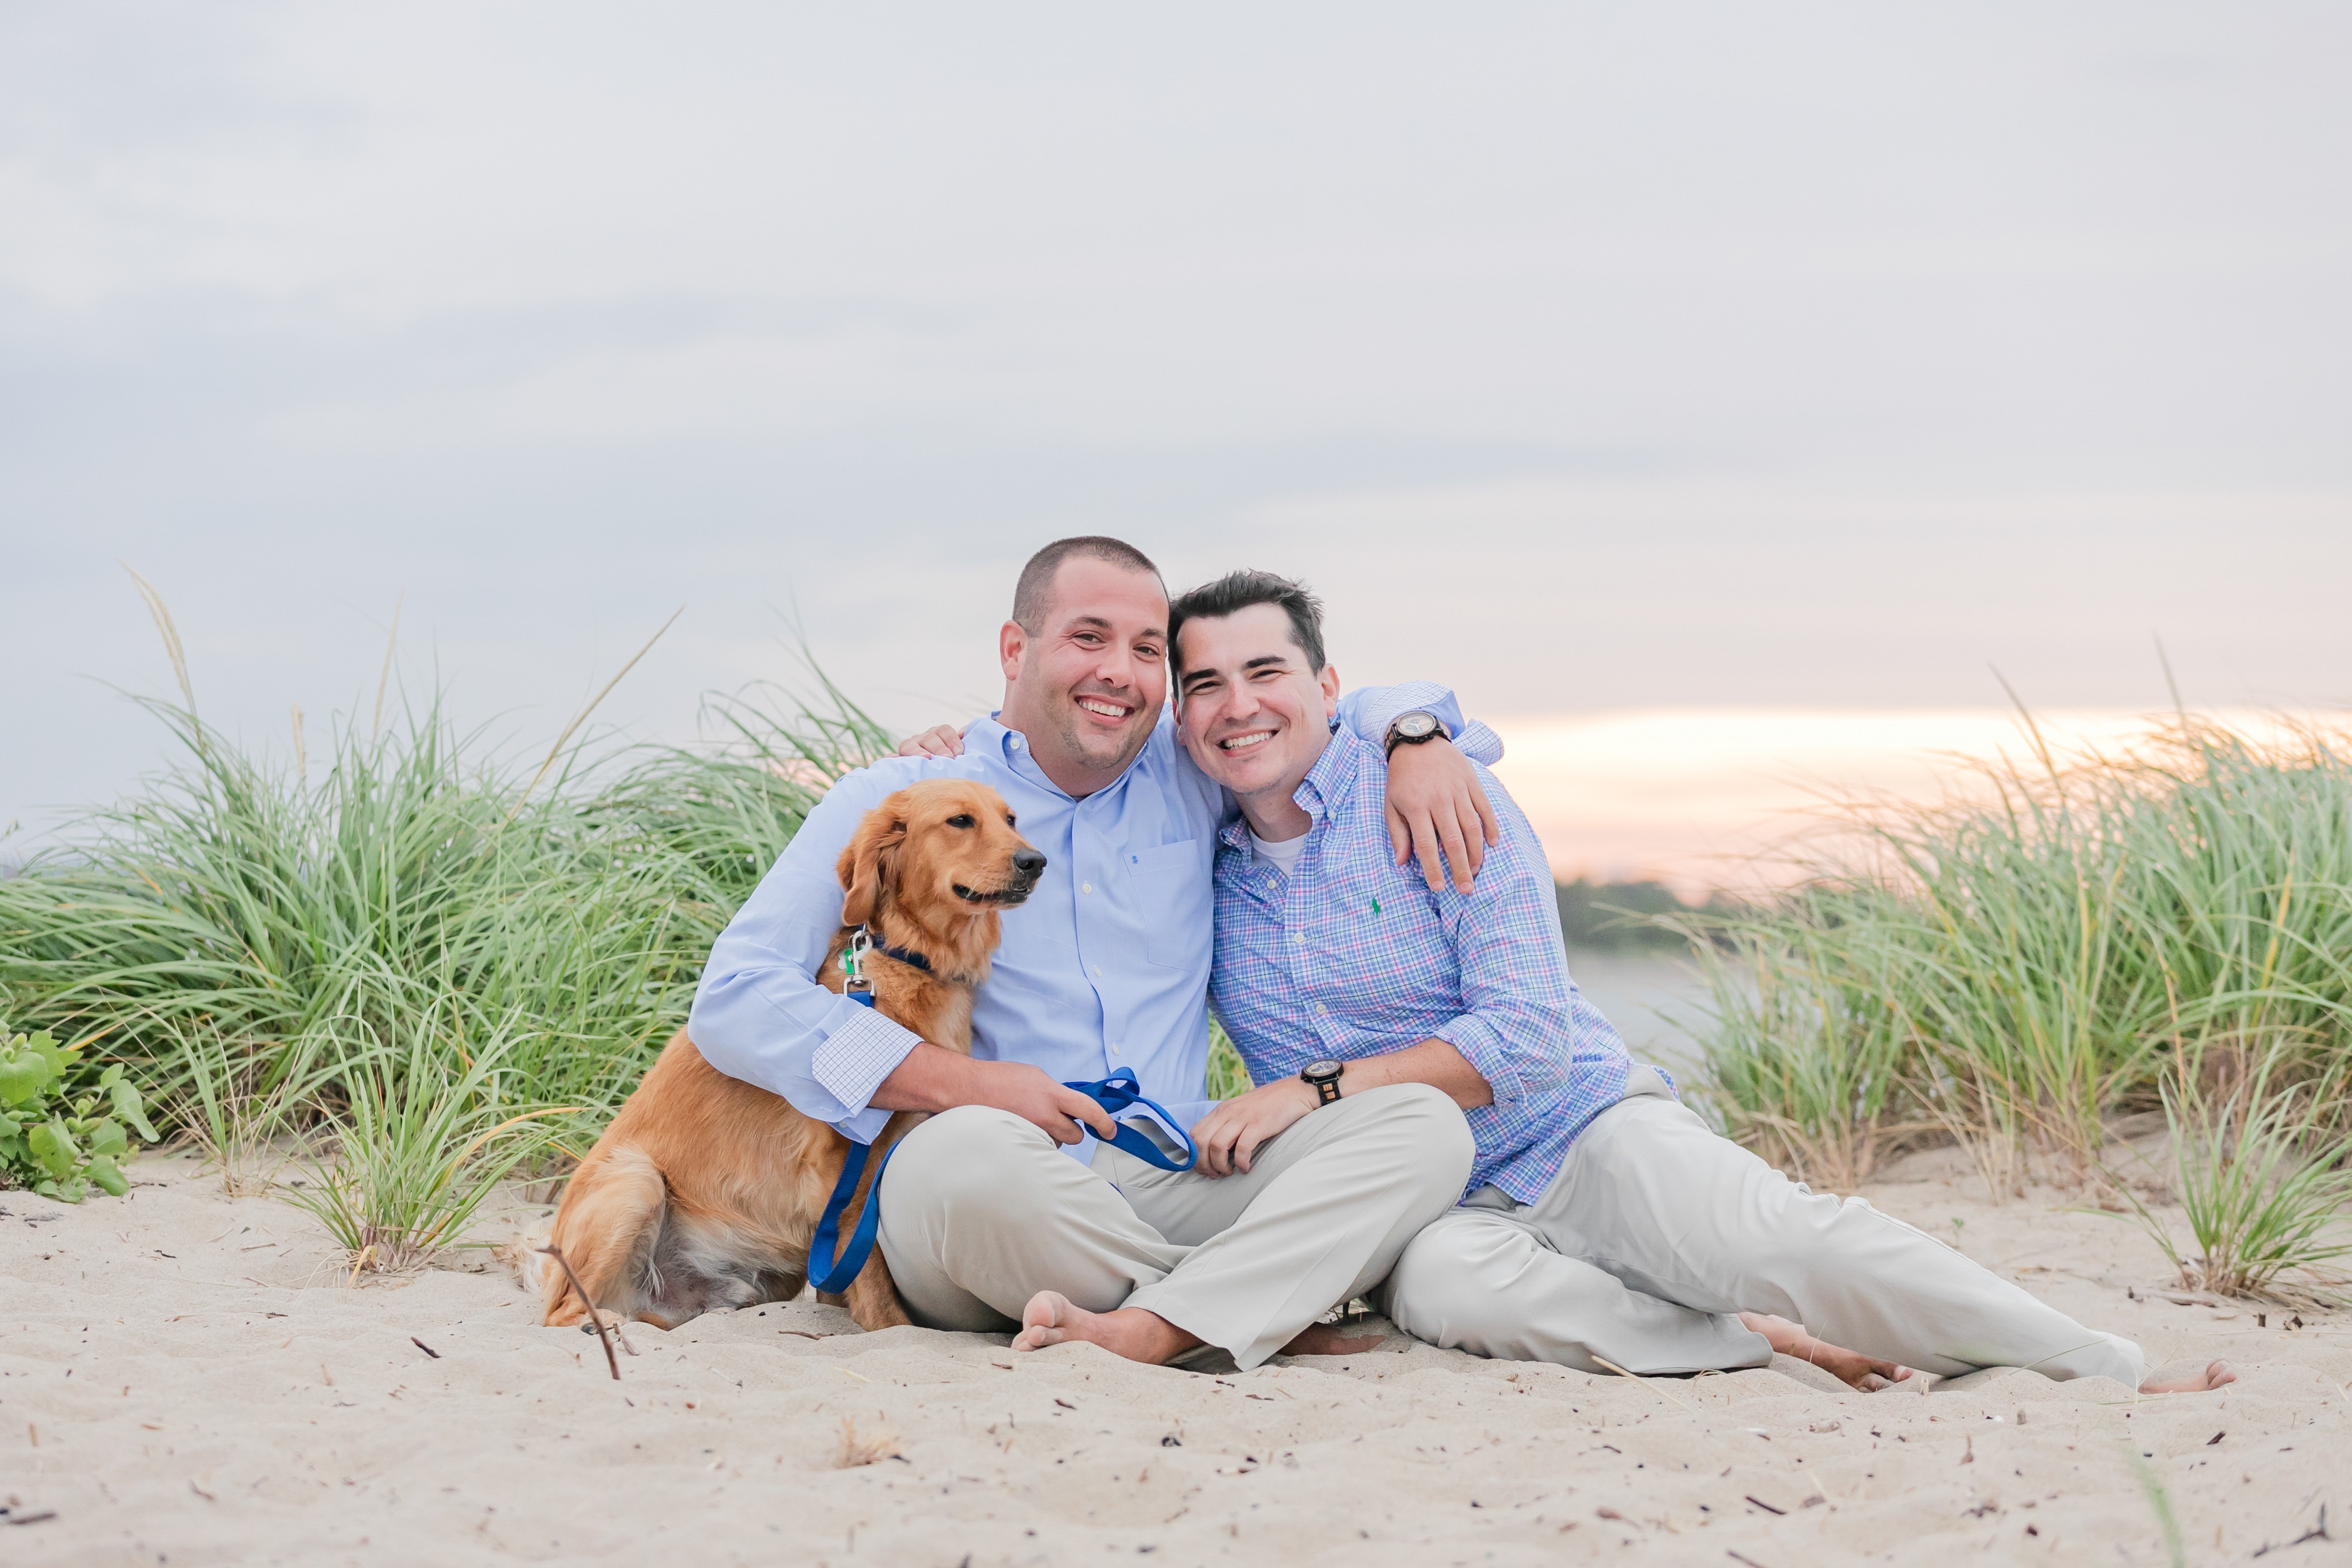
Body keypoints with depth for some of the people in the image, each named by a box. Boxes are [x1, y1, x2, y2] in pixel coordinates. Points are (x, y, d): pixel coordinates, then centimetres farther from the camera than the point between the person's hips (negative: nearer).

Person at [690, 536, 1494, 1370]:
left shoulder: (1188, 774, 17)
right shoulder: (893, 802, 4)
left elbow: (1339, 714, 33)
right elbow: (734, 1002, -5)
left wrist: (1418, 739, 6)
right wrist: (967, 1085, -16)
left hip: (1178, 1184, 4)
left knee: (1427, 1124, -17)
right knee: (970, 1152, -39)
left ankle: (1148, 1332, -36)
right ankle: (1278, 1308, -18)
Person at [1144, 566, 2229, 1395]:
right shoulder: (1199, 864, 6)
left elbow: (1529, 1037, -13)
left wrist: (1319, 1088, -18)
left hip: (1581, 1136, -2)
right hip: (1431, 1208, 2)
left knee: (1773, 1236, -29)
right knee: (1447, 1283, -37)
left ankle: (2118, 1378, -25)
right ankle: (1768, 1347, -26)